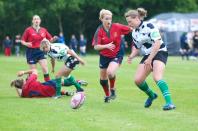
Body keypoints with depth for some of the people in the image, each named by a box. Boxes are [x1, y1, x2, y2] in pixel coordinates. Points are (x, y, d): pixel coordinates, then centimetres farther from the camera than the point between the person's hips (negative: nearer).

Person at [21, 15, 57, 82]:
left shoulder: (44, 30, 5)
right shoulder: (28, 30, -5)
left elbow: (50, 39, 12)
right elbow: (22, 41, -2)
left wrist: (54, 39, -10)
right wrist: (26, 44, -22)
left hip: (41, 51, 3)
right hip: (31, 52, -3)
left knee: (45, 68, -10)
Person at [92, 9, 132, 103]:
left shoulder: (117, 27, -17)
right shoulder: (99, 31, -17)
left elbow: (131, 30, -5)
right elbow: (96, 47, -24)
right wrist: (106, 46, -39)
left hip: (117, 54, -2)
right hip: (104, 56, 2)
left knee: (110, 72, -28)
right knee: (103, 79, 13)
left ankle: (112, 90, 0)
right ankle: (107, 95, 40)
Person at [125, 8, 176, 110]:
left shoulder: (149, 26, -14)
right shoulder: (134, 33, 9)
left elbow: (157, 43, -21)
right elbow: (137, 48, 19)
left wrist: (149, 59, -22)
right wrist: (131, 56, -3)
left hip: (159, 52, -8)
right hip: (147, 56, 8)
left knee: (157, 77, -29)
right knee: (138, 80, -2)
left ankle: (169, 103, -33)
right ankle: (151, 95, 25)